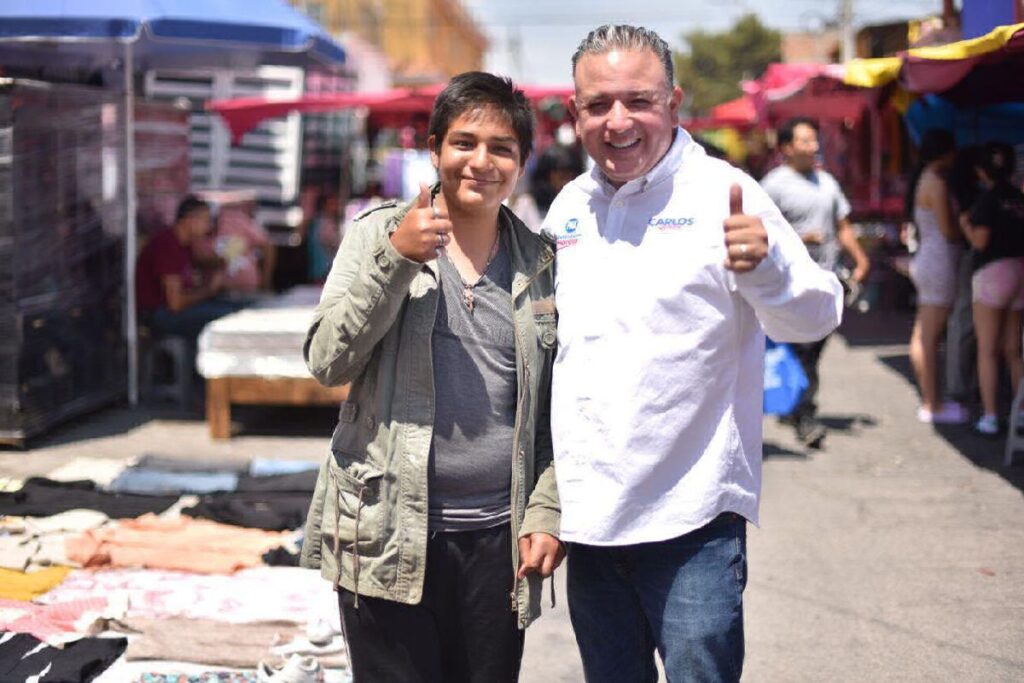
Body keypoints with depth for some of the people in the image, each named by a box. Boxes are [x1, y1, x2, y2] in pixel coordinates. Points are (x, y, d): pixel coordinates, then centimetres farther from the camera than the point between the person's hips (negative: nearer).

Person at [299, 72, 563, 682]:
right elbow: (327, 362, -7)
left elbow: (555, 412, 12)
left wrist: (547, 513, 2)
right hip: (388, 535, -2)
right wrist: (396, 260, -15)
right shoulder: (381, 234, 2)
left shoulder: (541, 264, 9)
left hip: (498, 537, 2)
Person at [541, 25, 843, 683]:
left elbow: (816, 317, -16)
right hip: (587, 522, 5)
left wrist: (764, 267, -37)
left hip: (692, 524, -5)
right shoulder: (568, 208, 8)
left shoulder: (720, 192, -8)